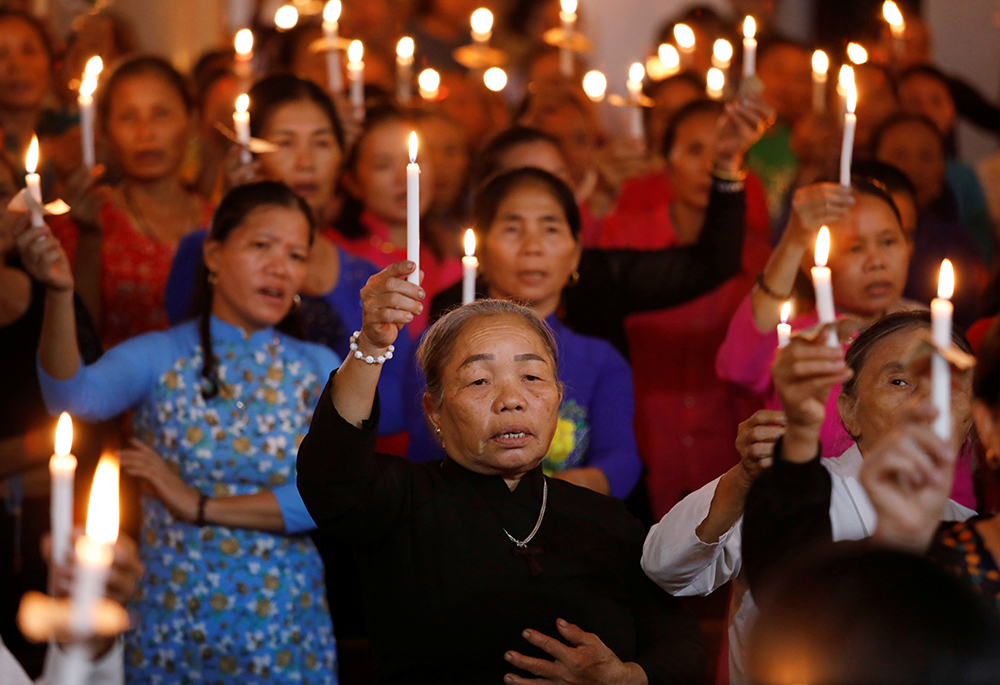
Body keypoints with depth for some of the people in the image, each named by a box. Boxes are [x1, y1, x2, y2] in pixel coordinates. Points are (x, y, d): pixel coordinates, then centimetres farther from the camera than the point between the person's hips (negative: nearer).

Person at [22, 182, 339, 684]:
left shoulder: (317, 369, 3)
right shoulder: (159, 357, -2)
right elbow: (74, 397, -23)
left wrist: (202, 506, -13)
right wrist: (59, 292, -38)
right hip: (169, 629, -1)